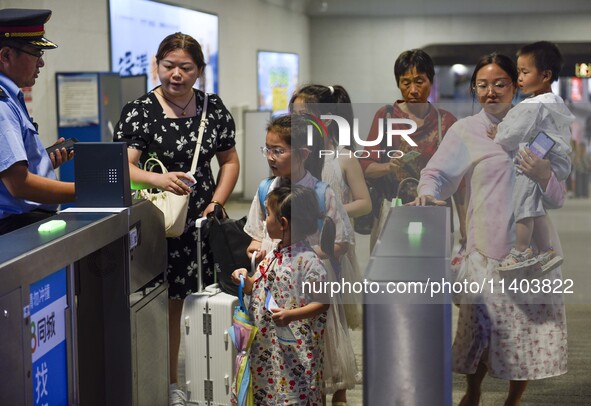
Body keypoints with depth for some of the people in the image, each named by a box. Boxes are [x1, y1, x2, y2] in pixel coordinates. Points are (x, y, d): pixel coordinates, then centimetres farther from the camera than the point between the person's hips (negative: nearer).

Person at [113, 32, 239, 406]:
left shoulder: (213, 108, 8)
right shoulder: (139, 112, -6)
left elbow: (229, 160, 16)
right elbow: (123, 168, -14)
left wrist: (217, 201, 3)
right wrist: (157, 179, -32)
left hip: (202, 221, 4)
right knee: (169, 303, -2)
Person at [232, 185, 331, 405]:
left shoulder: (307, 260, -19)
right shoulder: (274, 254, 7)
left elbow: (323, 302, -19)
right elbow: (260, 288, 19)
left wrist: (291, 315, -29)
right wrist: (246, 281, -1)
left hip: (293, 348, -9)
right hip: (265, 343, 9)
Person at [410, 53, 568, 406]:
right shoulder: (465, 132, 4)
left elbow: (558, 198, 10)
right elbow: (437, 173, -2)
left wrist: (543, 176, -12)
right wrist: (428, 193, -24)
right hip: (489, 251, -3)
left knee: (535, 331, 5)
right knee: (485, 331, -3)